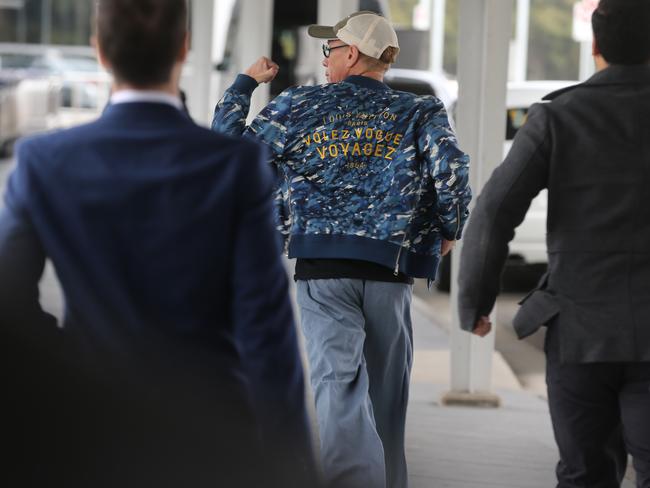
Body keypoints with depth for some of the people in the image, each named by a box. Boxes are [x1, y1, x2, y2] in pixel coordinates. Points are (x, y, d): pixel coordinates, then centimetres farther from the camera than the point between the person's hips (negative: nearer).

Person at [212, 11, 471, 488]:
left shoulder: (301, 108, 5)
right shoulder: (420, 113, 6)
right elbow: (451, 172, -11)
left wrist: (245, 84, 25)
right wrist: (449, 230, 6)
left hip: (322, 269, -1)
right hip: (390, 269, 2)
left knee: (337, 379, -10)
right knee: (385, 390, 14)